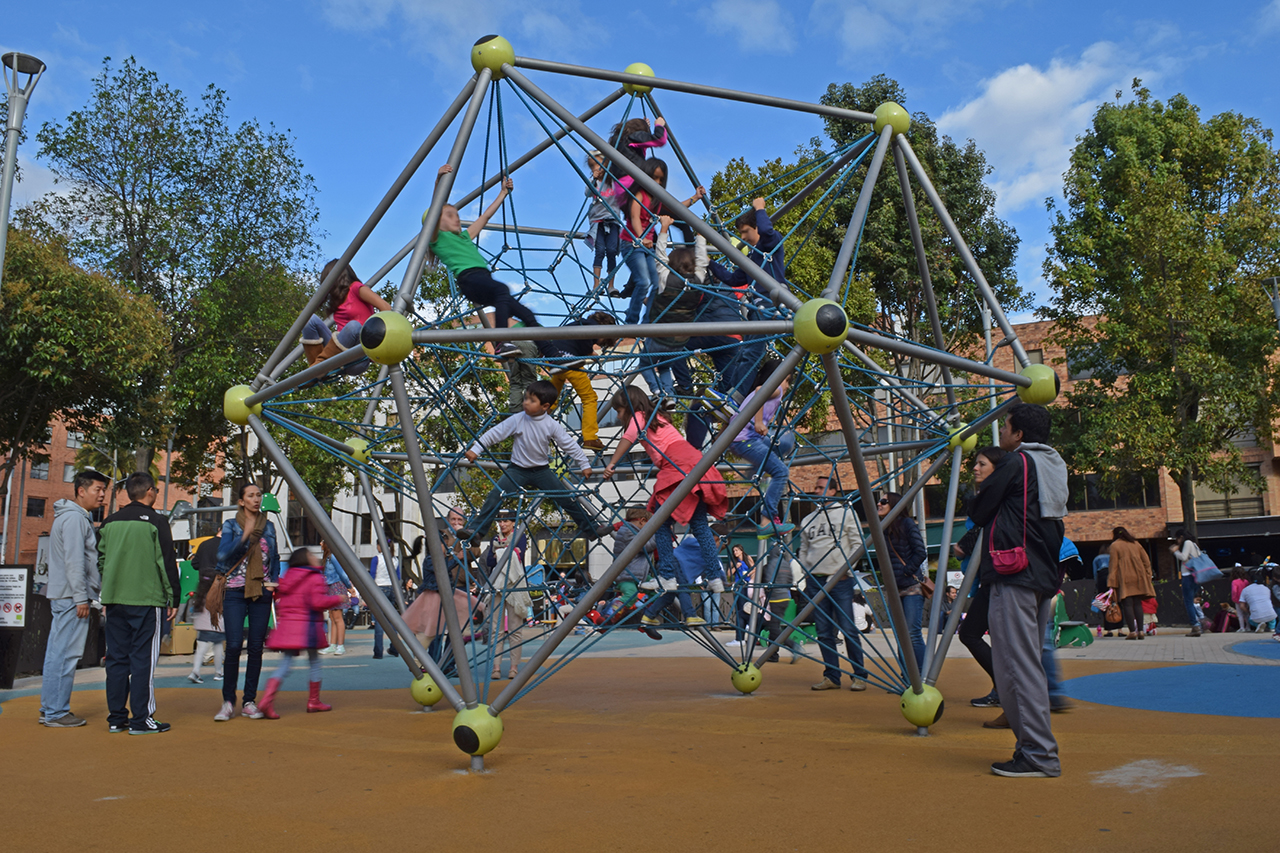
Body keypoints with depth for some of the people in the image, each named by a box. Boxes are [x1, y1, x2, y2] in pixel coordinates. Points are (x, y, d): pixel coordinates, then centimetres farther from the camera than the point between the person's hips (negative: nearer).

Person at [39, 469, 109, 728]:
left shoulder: (80, 517, 19)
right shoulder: (75, 518, -13)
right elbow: (74, 561, -19)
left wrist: (85, 595, 22)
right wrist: (81, 597, -20)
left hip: (62, 596, 11)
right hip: (71, 597, -11)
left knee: (57, 654, 13)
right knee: (65, 655, -7)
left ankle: (49, 709, 20)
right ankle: (56, 713, -3)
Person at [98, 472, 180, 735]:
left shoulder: (110, 522, 11)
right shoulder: (156, 522, -6)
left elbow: (101, 561, 16)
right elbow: (167, 563, -7)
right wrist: (173, 599, -1)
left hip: (114, 601, 5)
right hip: (146, 601, -5)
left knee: (116, 658, 10)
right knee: (143, 659, -2)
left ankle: (116, 717, 15)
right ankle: (141, 719, 0)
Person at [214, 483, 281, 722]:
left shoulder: (268, 526, 12)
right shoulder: (231, 525, 4)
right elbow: (223, 555, -11)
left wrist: (274, 581, 5)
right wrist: (245, 535, -22)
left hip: (261, 592, 3)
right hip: (236, 591, -3)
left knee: (256, 648, 2)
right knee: (234, 646, -11)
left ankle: (250, 702, 10)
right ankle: (228, 702, 1)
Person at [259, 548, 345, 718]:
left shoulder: (287, 576, 15)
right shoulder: (315, 578, -6)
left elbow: (280, 601, 17)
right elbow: (319, 602, -14)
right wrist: (337, 599, -2)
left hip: (286, 626, 6)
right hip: (307, 626, -6)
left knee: (285, 664, 3)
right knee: (314, 662, 9)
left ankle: (267, 700, -14)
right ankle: (313, 701, 16)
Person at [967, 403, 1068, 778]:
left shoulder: (1015, 462, -9)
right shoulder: (1054, 465, 16)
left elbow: (977, 512, -4)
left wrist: (978, 497, 17)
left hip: (1015, 578, -9)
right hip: (1044, 578, 9)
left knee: (1017, 665, -6)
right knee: (1029, 663, 14)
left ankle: (1039, 754, -4)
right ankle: (1035, 747, 18)